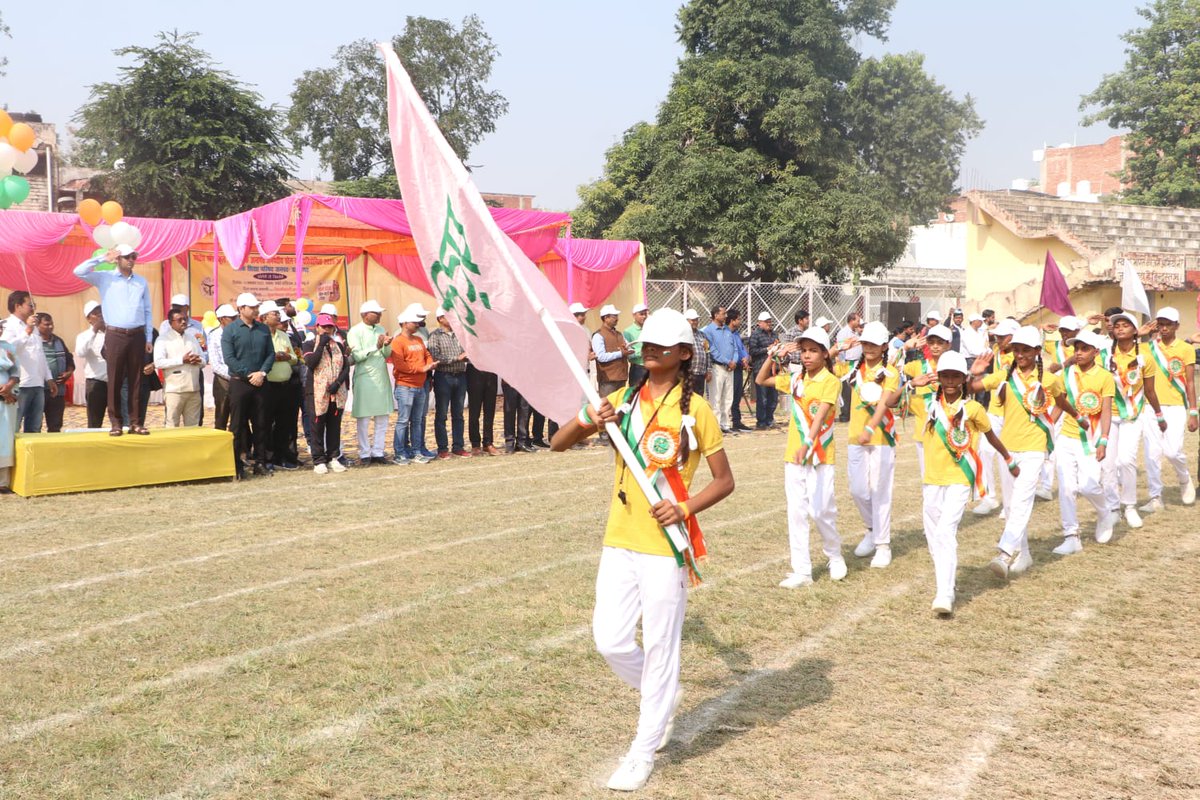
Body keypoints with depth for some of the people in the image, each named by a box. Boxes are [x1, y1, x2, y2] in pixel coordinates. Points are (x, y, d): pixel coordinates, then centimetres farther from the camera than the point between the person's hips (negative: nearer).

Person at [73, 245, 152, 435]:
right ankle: (116, 423, 3)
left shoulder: (142, 282, 12)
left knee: (136, 380, 4)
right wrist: (103, 258, -6)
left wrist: (149, 339, 7)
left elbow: (147, 312, 12)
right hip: (115, 335, -2)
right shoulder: (105, 278, 4)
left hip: (137, 335, 2)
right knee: (115, 380, -2)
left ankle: (135, 422, 7)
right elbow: (79, 272, -9)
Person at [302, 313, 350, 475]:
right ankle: (319, 461, 3)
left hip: (337, 393, 4)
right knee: (317, 427, -2)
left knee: (334, 427, 6)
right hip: (316, 392, -3)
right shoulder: (309, 345, 3)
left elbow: (346, 366, 7)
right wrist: (321, 344, -12)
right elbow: (310, 362, -14)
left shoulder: (339, 345, 14)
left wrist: (338, 382, -8)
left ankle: (333, 458, 14)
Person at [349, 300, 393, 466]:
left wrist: (387, 345, -13)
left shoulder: (381, 329, 12)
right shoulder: (355, 331, -6)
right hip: (364, 379, -6)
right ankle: (364, 454, 9)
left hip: (382, 378, 6)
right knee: (364, 419, 1)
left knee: (382, 418, 7)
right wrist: (376, 346, -21)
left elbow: (387, 355, 9)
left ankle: (378, 452, 15)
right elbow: (356, 356, -15)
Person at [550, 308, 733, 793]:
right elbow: (558, 444, 3)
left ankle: (643, 752, 16)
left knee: (660, 647, 2)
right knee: (610, 642, 6)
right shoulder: (622, 400, 6)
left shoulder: (695, 410, -5)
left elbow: (725, 480, 0)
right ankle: (664, 697, 34)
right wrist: (586, 420, -17)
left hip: (666, 545, -4)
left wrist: (685, 508, -17)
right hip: (619, 540, 4)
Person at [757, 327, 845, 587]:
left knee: (820, 511, -5)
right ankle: (801, 571, 9)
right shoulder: (796, 379, 8)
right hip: (793, 455, 5)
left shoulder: (831, 382, -9)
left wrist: (807, 444, -35)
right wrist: (774, 356, 4)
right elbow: (761, 380, 18)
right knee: (796, 513, 4)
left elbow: (820, 415, -22)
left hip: (820, 456, -5)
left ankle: (835, 556, 22)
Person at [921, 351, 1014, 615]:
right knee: (933, 535, 11)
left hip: (959, 481, -4)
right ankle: (944, 581, 32)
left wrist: (1009, 459, 20)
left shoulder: (972, 408, -4)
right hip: (932, 480, 4)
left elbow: (991, 435, 11)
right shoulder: (932, 405, 4)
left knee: (946, 532, -18)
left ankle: (945, 595, -22)